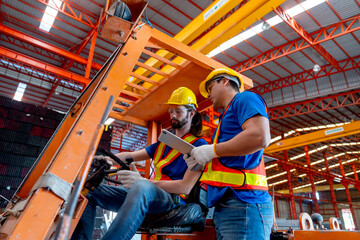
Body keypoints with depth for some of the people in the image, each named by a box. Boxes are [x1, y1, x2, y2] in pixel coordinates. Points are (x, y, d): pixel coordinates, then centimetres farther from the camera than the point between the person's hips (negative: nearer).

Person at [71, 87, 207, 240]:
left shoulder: (198, 145, 1)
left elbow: (185, 187, -12)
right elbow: (129, 156, 21)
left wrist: (143, 181, -23)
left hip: (172, 199, -7)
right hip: (146, 196, 8)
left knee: (142, 188, -42)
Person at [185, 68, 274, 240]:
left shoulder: (245, 98, 1)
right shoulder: (227, 116, 28)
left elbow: (260, 137, -19)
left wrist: (211, 150, -12)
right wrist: (202, 163, 11)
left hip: (242, 201, -9)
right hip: (224, 204, 9)